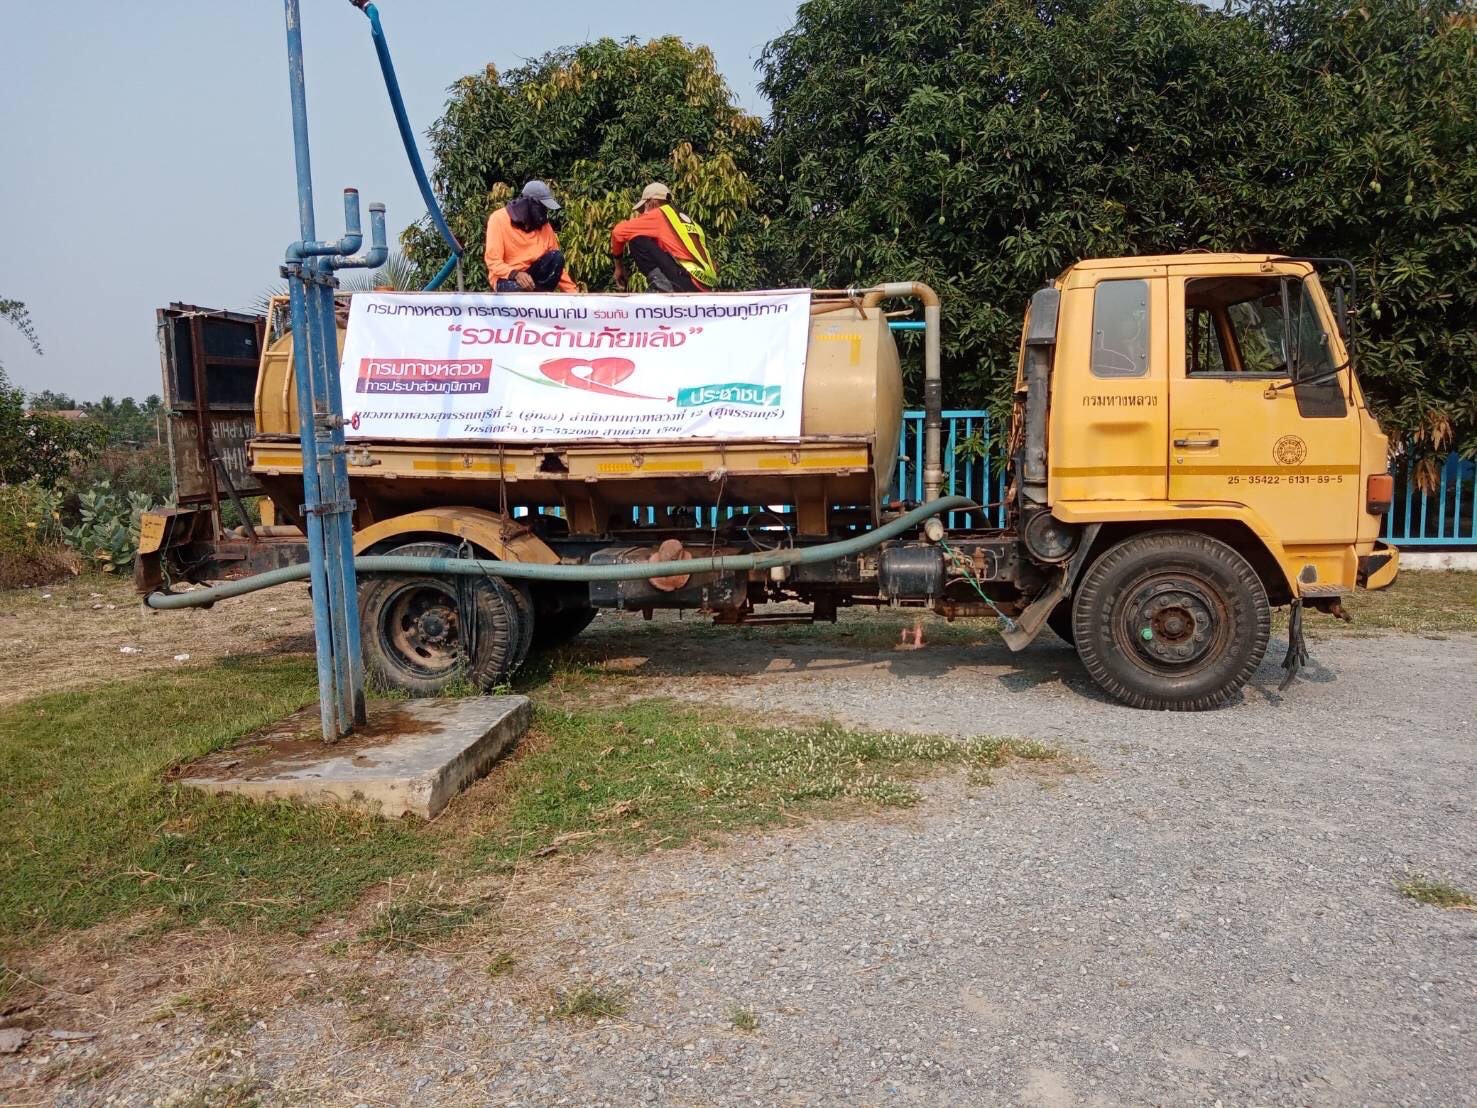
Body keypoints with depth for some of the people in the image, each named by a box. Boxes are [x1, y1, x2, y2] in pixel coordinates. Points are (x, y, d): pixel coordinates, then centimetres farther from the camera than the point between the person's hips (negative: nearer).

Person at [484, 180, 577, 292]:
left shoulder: (544, 225, -1)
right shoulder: (499, 219, -14)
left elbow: (557, 265, 3)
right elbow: (493, 261, -20)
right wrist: (515, 274, -39)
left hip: (531, 275, 5)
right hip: (506, 278, -5)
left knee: (556, 257, -21)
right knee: (520, 289, -39)